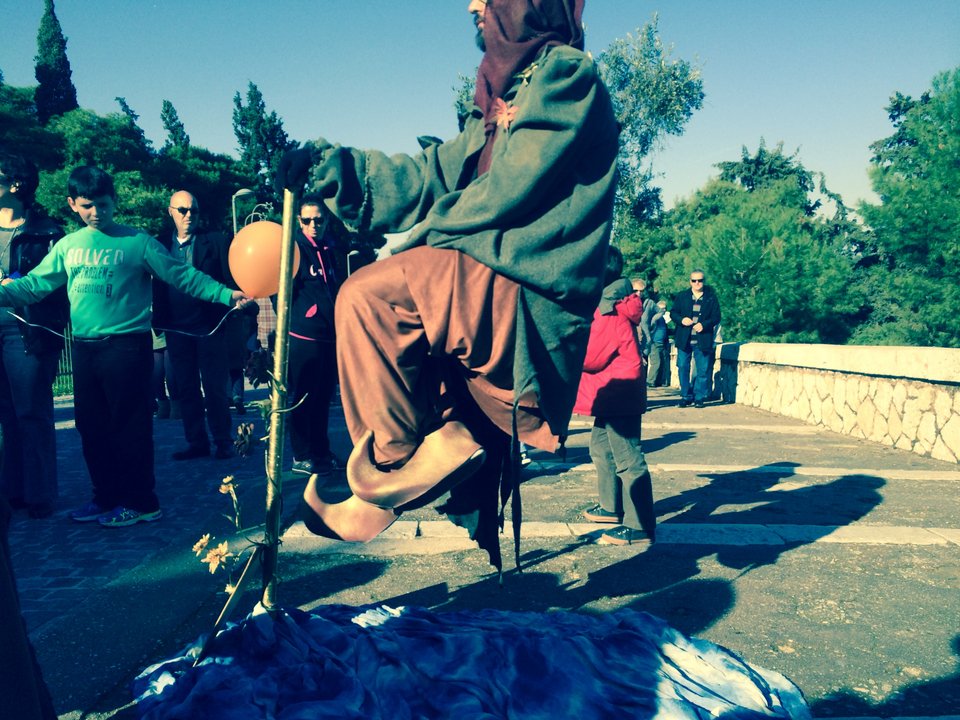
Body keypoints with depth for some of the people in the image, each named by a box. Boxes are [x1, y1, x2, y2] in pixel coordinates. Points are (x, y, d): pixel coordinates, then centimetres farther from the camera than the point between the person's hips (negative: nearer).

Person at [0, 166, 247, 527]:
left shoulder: (138, 242, -3)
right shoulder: (67, 246, 12)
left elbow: (182, 276, -5)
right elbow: (34, 284, 12)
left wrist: (227, 294, -15)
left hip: (126, 345, -5)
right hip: (84, 348, 6)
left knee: (130, 427, -1)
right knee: (92, 427, 12)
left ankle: (140, 503, 9)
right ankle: (107, 498, 25)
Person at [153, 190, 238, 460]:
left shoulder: (215, 241, 1)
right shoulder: (161, 244, 8)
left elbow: (229, 278, -3)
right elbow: (157, 286, 10)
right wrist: (158, 321, 1)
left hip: (210, 326, -3)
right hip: (177, 328, 3)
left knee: (215, 387, 2)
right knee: (187, 389, 9)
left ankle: (223, 442, 12)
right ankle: (196, 442, 19)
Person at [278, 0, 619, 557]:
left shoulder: (566, 73, -4)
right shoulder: (505, 96, 25)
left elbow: (506, 192, -15)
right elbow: (435, 176, 18)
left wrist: (427, 234, 1)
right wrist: (328, 167, 11)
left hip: (523, 296, -10)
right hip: (494, 296, 10)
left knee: (369, 297, -22)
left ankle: (394, 463, -10)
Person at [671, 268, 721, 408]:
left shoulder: (711, 298, 6)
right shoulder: (681, 296, 10)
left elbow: (716, 317, 2)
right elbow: (673, 312, 9)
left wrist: (704, 325, -14)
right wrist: (681, 320, -12)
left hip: (702, 340, -1)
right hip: (684, 339, 1)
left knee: (702, 370, 1)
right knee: (683, 368, 1)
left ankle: (699, 397, 10)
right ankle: (686, 396, 12)